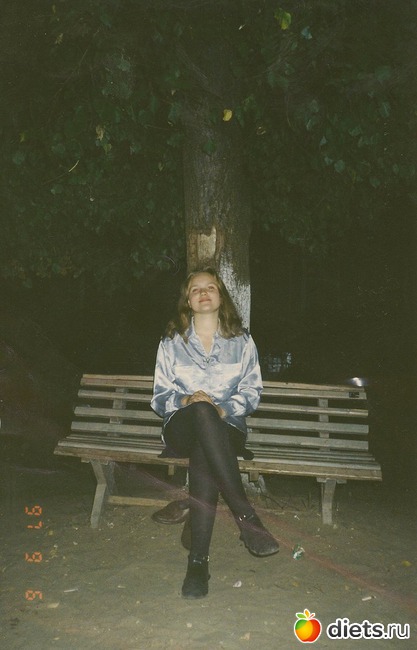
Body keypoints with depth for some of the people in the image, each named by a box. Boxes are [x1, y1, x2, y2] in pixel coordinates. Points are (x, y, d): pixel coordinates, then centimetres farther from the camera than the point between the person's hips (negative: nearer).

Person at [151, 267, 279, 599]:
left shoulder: (242, 341, 13)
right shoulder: (172, 342, 13)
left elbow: (252, 391, 7)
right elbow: (160, 396, 9)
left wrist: (223, 409, -14)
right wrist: (186, 401, -15)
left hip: (226, 428, 0)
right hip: (182, 428, 0)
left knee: (203, 456, -38)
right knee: (201, 411, -39)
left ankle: (199, 560, -37)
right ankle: (246, 516, -41)